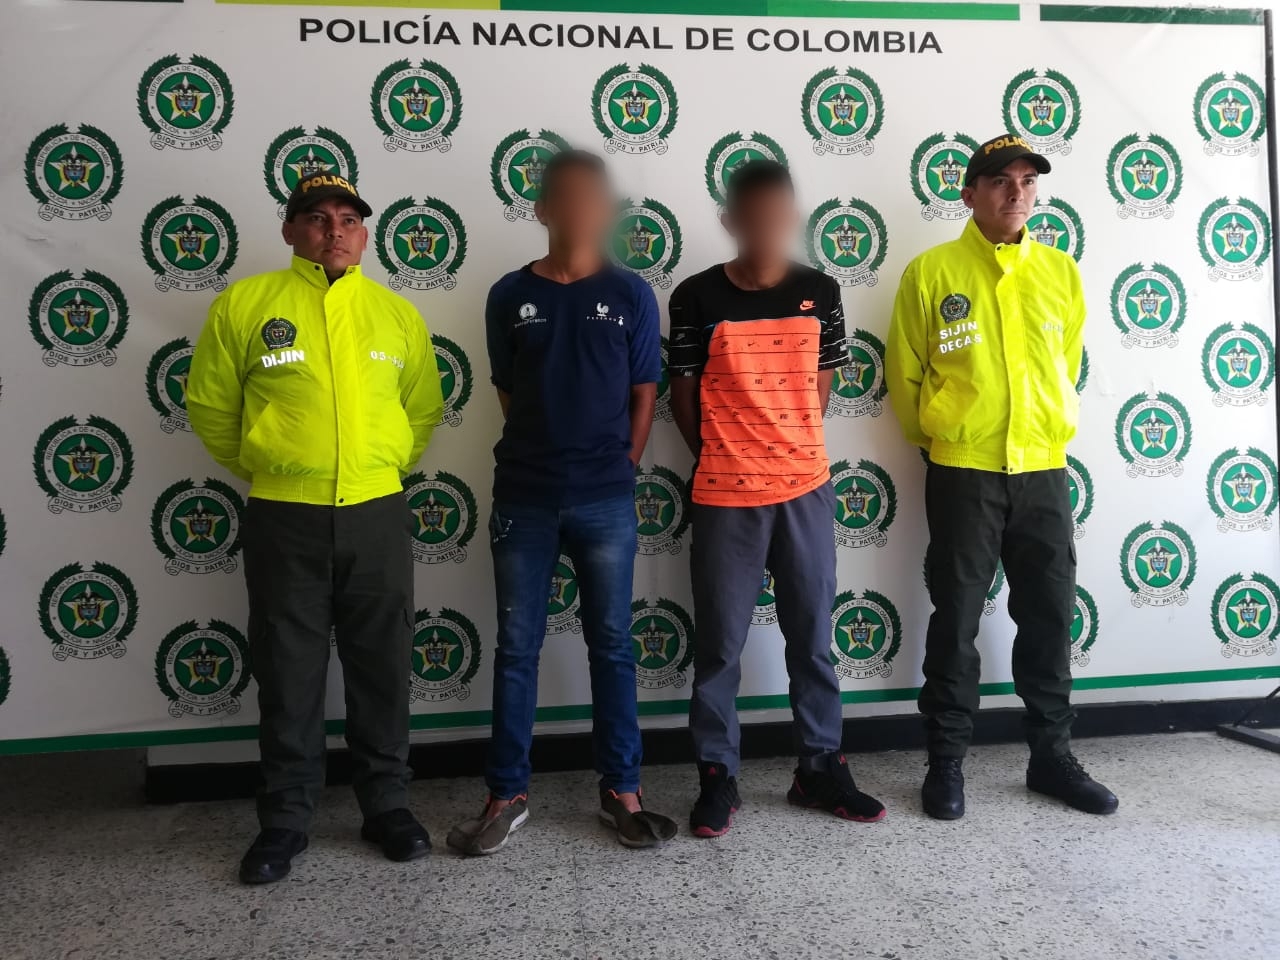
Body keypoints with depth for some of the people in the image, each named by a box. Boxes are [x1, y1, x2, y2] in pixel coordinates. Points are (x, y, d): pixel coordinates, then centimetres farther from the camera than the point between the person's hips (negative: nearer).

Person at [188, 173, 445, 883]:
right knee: (288, 672, 8)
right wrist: (260, 469, 11)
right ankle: (285, 817, 23)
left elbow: (425, 409, 16)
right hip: (284, 518, -1)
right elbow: (209, 404, 8)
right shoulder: (244, 304, 1)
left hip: (377, 513, 2)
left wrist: (387, 468, 11)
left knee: (381, 666, 9)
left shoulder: (398, 314, 7)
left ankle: (386, 804, 25)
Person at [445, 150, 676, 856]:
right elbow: (509, 393, 9)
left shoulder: (630, 296, 2)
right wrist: (542, 452, 6)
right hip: (523, 497, 1)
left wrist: (621, 467, 1)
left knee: (611, 644, 8)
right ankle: (506, 795, 19)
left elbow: (644, 395, 5)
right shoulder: (510, 296, 4)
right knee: (516, 647, 7)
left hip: (606, 499, 0)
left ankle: (621, 790, 21)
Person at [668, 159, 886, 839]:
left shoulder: (820, 292, 4)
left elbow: (820, 388, 12)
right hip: (724, 496, -2)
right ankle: (718, 776, 19)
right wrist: (723, 458, 7)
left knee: (812, 635, 11)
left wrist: (790, 451, 9)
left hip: (806, 489, 3)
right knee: (719, 642, 5)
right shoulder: (697, 297, -5)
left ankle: (820, 768, 26)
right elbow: (682, 395, 2)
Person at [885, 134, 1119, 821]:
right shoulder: (931, 271, -4)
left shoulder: (1061, 270, 7)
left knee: (1050, 616, 10)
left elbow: (1067, 366, 17)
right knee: (956, 619, 4)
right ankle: (946, 761, 17)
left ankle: (1052, 755, 25)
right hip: (962, 473, -3)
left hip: (1044, 470, 4)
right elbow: (904, 374, 3)